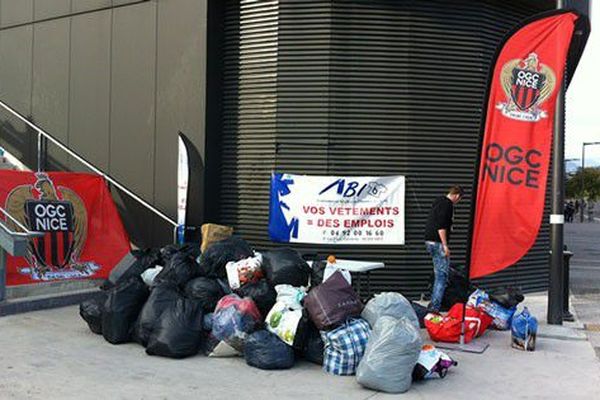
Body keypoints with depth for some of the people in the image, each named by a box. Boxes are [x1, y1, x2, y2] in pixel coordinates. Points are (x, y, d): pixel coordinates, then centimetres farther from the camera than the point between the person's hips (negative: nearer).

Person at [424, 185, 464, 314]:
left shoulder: (437, 201, 17)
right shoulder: (447, 204, -12)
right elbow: (441, 226, -21)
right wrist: (445, 245, -19)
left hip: (429, 240, 10)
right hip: (438, 242, -10)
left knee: (440, 273, 20)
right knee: (442, 275, -7)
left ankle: (434, 303, 26)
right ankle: (434, 306, -10)